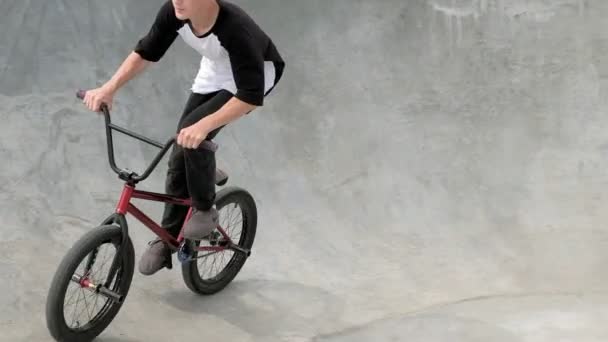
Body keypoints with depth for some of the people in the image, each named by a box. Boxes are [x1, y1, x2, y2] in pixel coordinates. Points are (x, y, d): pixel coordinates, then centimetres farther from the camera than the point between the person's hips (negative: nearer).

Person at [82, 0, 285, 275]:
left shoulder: (236, 28, -40)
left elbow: (251, 95, -41)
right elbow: (145, 52, -11)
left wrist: (204, 125, -52)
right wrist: (109, 88, -23)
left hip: (255, 77, -6)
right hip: (213, 74, 6)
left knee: (192, 135, -28)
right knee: (179, 157, 0)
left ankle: (205, 209, -3)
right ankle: (167, 239, 15)